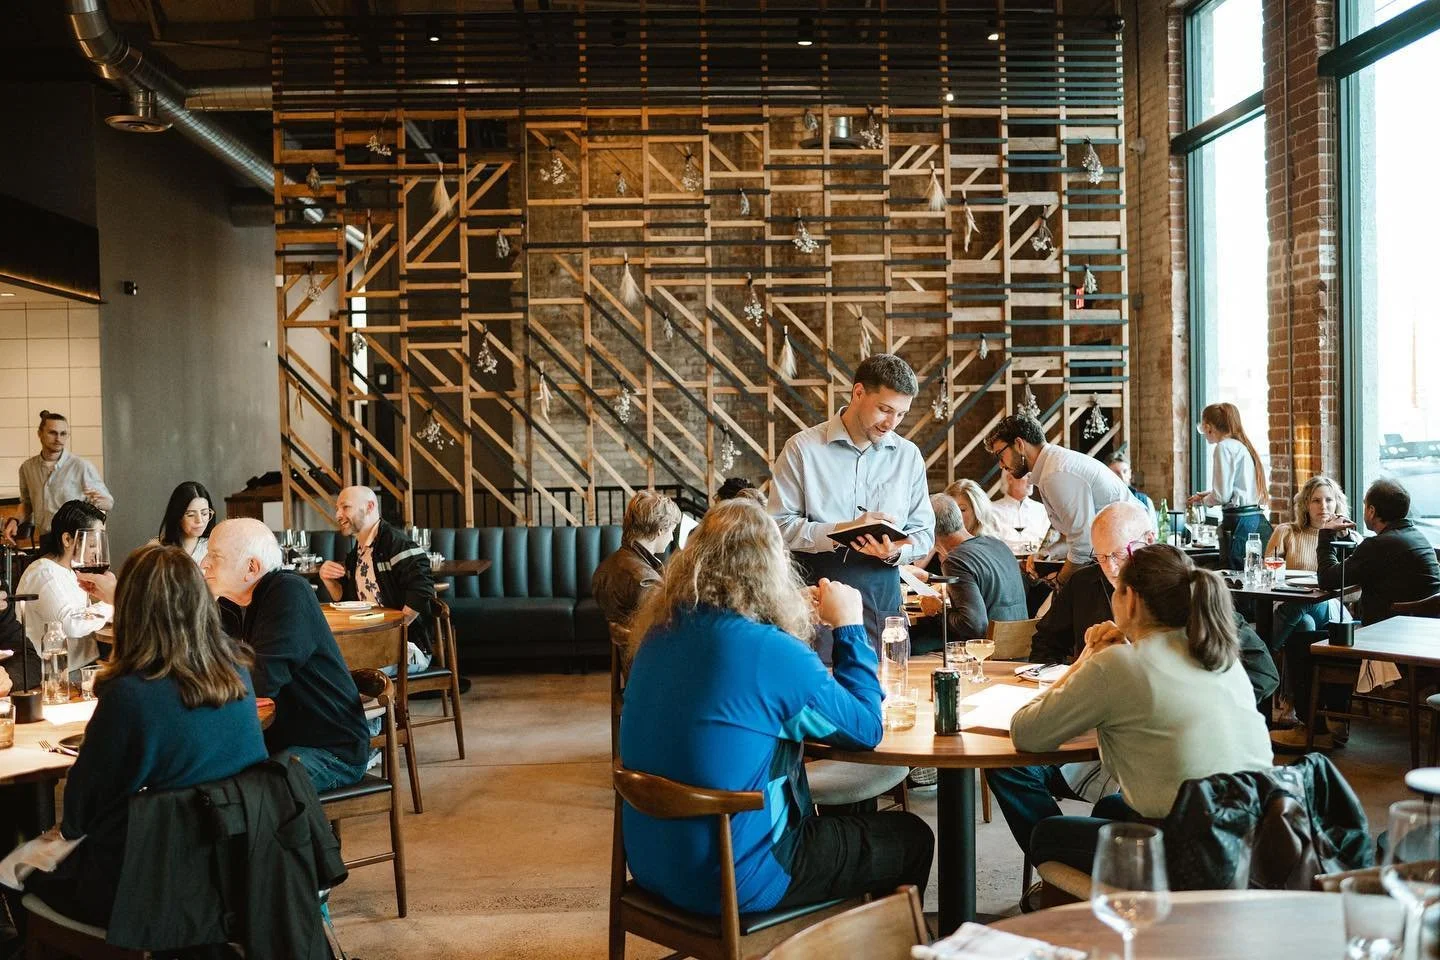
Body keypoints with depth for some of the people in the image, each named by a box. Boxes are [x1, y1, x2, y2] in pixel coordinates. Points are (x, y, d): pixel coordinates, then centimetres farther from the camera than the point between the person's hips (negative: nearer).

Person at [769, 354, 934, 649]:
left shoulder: (908, 455, 10)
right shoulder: (803, 448, -2)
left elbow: (923, 534, 11)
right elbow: (780, 526, -8)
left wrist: (896, 551, -11)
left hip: (882, 599, 3)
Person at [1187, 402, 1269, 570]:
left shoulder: (1225, 447, -8)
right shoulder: (1243, 446, 18)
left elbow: (1222, 495, -13)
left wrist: (1205, 500, 6)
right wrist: (1209, 495, 22)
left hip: (1239, 523, -9)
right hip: (1258, 521, 9)